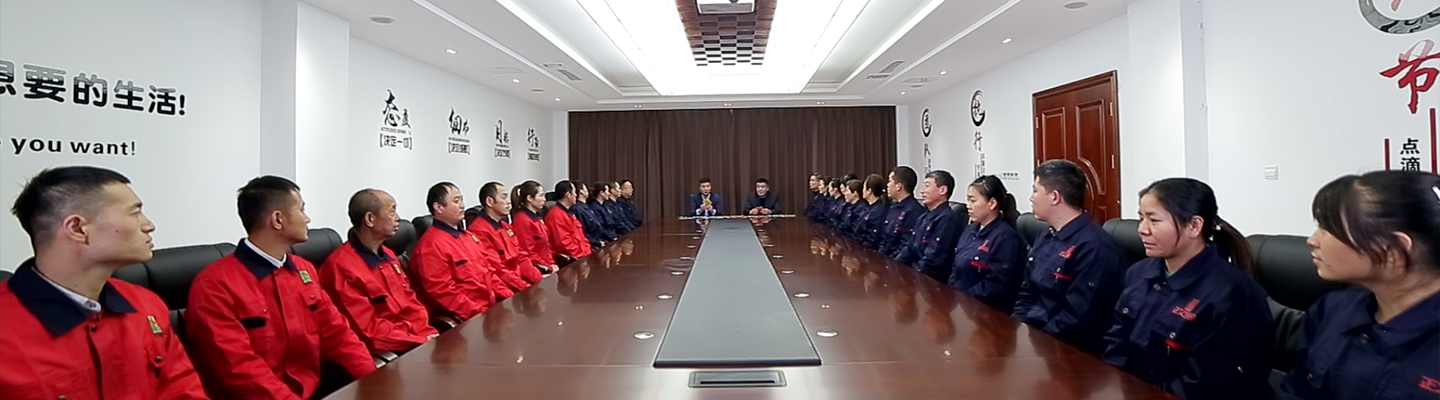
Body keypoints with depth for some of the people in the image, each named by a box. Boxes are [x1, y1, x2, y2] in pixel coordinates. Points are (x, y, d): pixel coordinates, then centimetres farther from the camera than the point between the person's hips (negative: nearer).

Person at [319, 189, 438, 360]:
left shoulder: (388, 256, 14)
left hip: (417, 339, 8)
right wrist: (420, 341, -16)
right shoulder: (341, 266, -14)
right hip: (382, 353, -8)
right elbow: (369, 331, -16)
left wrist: (428, 334, -3)